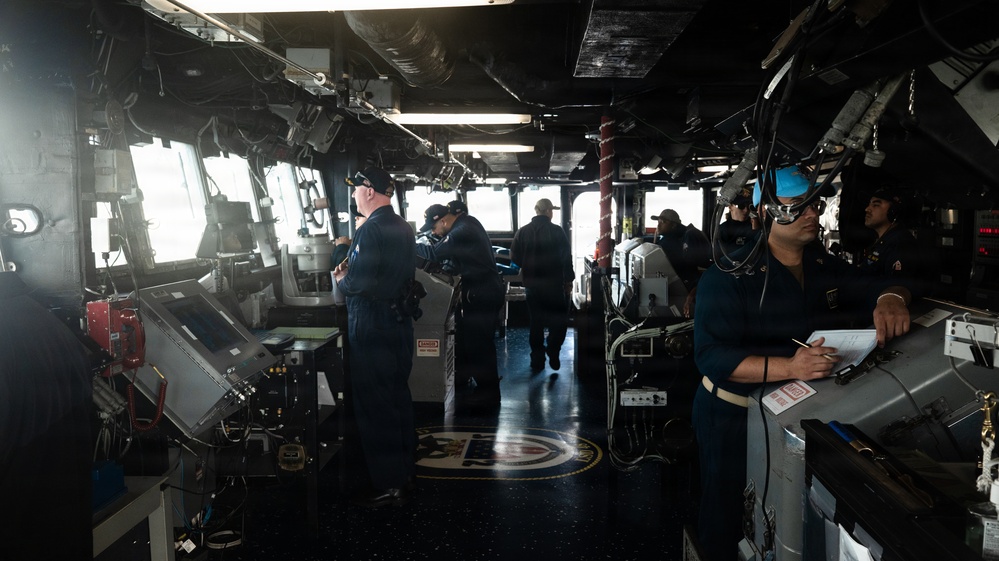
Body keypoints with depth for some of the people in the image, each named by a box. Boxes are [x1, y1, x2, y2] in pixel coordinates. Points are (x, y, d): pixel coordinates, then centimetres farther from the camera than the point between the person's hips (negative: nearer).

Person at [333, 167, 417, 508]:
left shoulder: (370, 231, -19)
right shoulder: (403, 228, 10)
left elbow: (357, 283, -24)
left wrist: (341, 279, -3)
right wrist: (354, 266, 13)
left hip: (371, 328, -9)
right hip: (399, 322, 9)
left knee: (374, 406, -1)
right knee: (398, 397, 18)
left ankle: (388, 486, 5)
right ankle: (404, 469, 30)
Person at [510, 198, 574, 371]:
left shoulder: (522, 231, -2)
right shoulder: (557, 231, -10)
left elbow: (514, 257, -1)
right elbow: (567, 257, -10)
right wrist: (568, 280, 0)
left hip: (532, 284, 3)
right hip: (554, 284, -3)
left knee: (536, 321, 13)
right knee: (559, 320, 11)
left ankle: (537, 359, 14)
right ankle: (553, 351, -5)